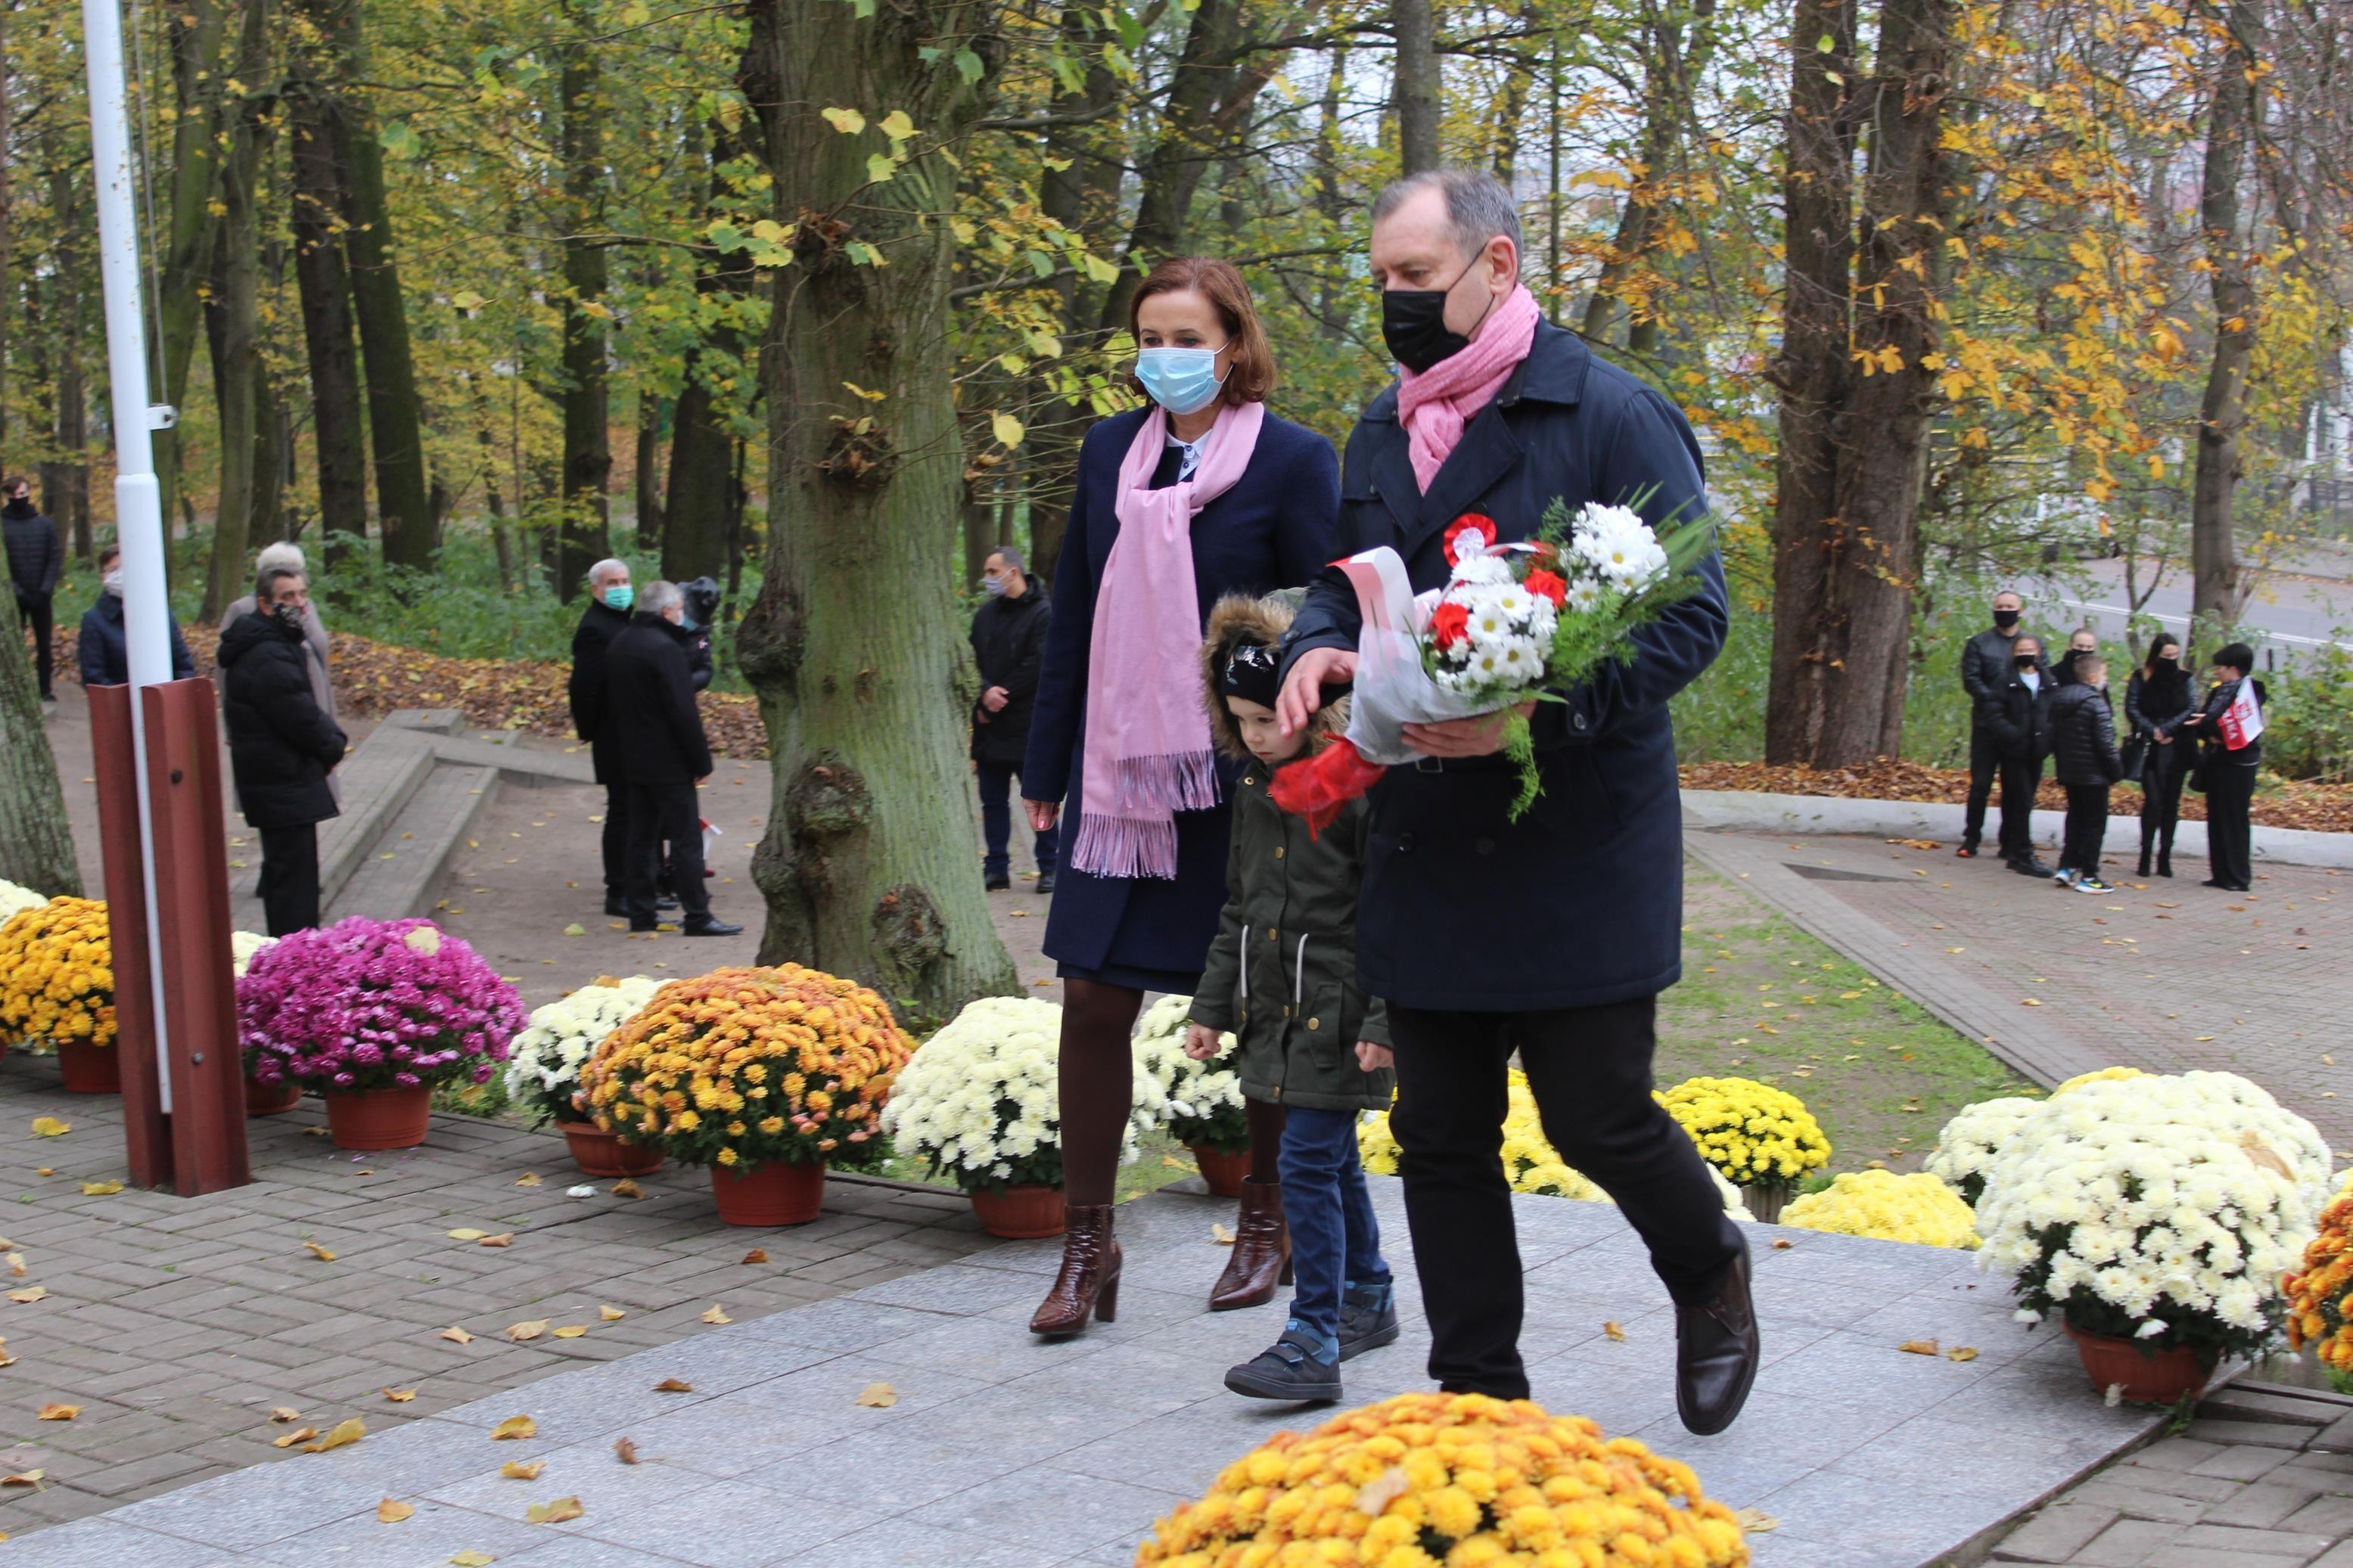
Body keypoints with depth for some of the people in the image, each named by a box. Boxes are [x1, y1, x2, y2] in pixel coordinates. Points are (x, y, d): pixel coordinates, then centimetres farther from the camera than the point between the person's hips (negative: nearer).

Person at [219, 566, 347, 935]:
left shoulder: (280, 645, 13)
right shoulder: (268, 658, -23)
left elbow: (305, 708, 19)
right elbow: (301, 719, -22)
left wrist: (329, 739, 3)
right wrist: (333, 747, -5)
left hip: (276, 783, 11)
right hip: (284, 787, -11)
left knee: (283, 871, 19)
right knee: (293, 877, -8)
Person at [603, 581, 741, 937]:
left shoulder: (619, 645, 10)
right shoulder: (664, 648, -18)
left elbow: (611, 706, 17)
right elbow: (683, 711, -20)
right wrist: (702, 761, -13)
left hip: (633, 760, 9)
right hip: (667, 762, -9)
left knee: (641, 837, 13)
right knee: (686, 839, -4)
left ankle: (641, 911, 15)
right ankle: (698, 916, -3)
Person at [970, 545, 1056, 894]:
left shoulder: (1043, 615, -8)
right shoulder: (985, 615, 12)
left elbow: (1037, 668, -15)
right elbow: (973, 662, 7)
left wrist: (999, 698, -13)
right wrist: (986, 692, -13)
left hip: (1029, 728, -6)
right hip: (989, 727, 6)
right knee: (992, 801, 9)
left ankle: (1049, 867, 9)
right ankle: (996, 868, 16)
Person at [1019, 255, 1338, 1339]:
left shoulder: (1293, 461, -5)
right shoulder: (1110, 451, 8)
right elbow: (1073, 619, 12)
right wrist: (1047, 767, 10)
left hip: (1240, 784, -4)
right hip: (1122, 774, 4)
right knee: (1093, 997, 0)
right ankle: (1087, 1240, 11)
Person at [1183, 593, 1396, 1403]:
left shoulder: (1363, 782, -15)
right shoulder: (1253, 787, 10)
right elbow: (1239, 909, 18)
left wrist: (1385, 1020, -18)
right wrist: (1212, 1006, 17)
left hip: (1340, 1015, -8)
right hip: (1277, 1011, 8)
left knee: (1308, 1162, -11)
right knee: (1333, 1162, 18)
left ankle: (1313, 1344, -7)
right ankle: (1368, 1300, 34)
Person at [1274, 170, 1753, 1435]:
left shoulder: (1612, 418, -9)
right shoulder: (1382, 432, 13)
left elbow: (1693, 613, -13)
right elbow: (1346, 577, 24)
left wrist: (1539, 709, -27)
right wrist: (1319, 646, -2)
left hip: (1579, 844, -6)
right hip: (1426, 845, 6)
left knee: (1598, 1117, -1)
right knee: (1440, 1136, 9)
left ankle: (1712, 1278, 31)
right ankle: (1479, 1393, 22)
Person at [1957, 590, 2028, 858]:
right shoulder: (1979, 643, 5)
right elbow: (1970, 680, -4)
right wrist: (1993, 699, -20)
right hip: (1987, 725, -2)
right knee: (1980, 785, -1)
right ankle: (1971, 840, 7)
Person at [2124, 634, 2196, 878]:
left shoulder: (2184, 679, 8)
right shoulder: (2140, 678, 2)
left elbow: (2192, 708, 0)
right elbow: (2132, 710, -2)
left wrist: (2167, 729, -11)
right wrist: (2153, 731, -12)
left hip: (2177, 748, 2)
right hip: (2151, 750, -2)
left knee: (2171, 802, 2)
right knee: (2153, 801, -12)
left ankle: (2165, 856, 7)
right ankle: (2145, 855, -3)